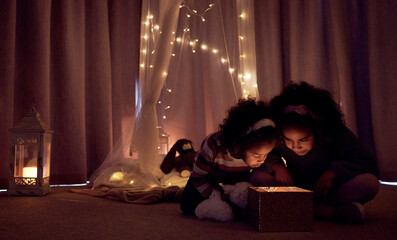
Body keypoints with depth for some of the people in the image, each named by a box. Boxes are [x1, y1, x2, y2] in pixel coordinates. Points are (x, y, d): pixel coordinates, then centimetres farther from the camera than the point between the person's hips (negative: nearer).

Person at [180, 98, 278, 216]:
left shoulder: (261, 150, -34)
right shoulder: (214, 145, -44)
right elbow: (198, 178, -27)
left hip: (237, 180, 3)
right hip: (209, 177, -2)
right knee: (189, 207, -14)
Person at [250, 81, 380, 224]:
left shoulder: (338, 135, -17)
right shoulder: (277, 140, -14)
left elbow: (369, 164, -14)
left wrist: (333, 172, -28)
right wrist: (275, 165, -22)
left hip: (330, 191, -1)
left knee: (370, 183, -31)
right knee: (258, 177, -29)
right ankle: (333, 212, -33)